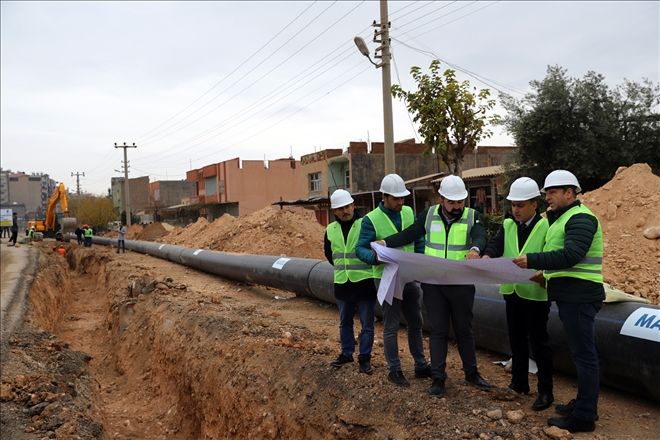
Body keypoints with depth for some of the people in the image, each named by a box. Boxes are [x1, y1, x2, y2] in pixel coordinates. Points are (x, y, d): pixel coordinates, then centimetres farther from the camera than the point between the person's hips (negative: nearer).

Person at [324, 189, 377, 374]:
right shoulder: (331, 230, 5)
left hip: (364, 283, -4)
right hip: (342, 284, 5)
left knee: (367, 324, 6)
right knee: (345, 322, 18)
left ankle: (365, 357, 19)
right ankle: (346, 353, 33)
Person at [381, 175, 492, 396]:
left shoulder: (471, 216, -4)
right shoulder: (429, 215, 1)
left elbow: (481, 236, -22)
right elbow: (408, 235, 7)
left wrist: (475, 248, -44)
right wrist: (384, 243, -2)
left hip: (462, 284, 0)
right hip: (433, 283, 1)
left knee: (464, 329, 13)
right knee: (438, 330, 6)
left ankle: (471, 373, 30)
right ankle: (438, 378, 14)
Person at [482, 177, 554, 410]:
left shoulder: (546, 227, -8)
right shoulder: (507, 225, 6)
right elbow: (495, 245, -8)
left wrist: (541, 273, -32)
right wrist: (486, 257, -29)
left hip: (536, 293, -5)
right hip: (512, 292, 5)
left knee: (538, 342, 2)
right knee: (516, 339, 16)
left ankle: (545, 391, 14)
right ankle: (519, 383, 30)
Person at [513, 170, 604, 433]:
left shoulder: (580, 218, -12)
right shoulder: (563, 218, 20)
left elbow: (571, 255, -25)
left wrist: (532, 260, -25)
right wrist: (545, 272, 8)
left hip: (579, 296, -11)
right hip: (570, 295, 11)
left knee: (583, 354, -6)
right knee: (581, 352, 16)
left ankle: (584, 417, 0)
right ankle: (584, 404, 27)